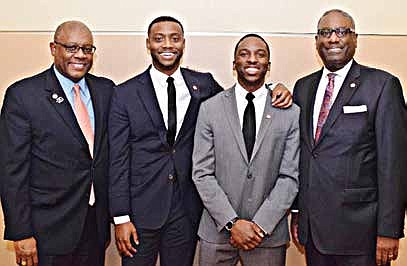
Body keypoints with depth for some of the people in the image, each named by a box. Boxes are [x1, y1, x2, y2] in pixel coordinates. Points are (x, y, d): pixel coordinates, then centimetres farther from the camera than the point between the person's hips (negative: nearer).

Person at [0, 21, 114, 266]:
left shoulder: (106, 89, 4)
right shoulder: (23, 94, -10)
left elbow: (114, 152, 8)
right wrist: (21, 234, -11)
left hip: (97, 224, 4)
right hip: (49, 229, -4)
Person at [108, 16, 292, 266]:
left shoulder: (203, 84, 3)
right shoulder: (126, 93, -3)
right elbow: (118, 159, -4)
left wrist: (276, 90, -3)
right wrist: (121, 218, -7)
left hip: (187, 209, 2)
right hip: (141, 207, -1)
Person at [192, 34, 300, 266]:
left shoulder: (290, 113, -1)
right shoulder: (210, 109, -2)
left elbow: (290, 176, -4)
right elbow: (202, 173, -5)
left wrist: (261, 225, -11)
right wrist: (232, 222, -11)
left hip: (269, 234, 0)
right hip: (218, 231, 0)